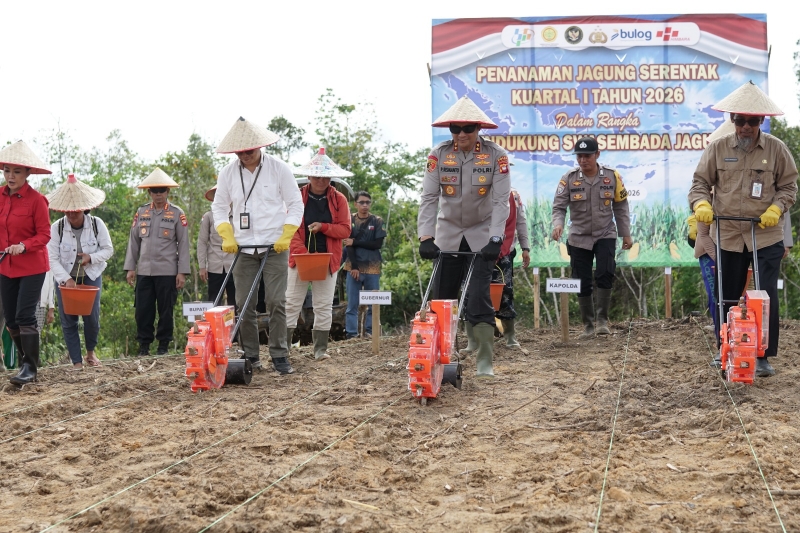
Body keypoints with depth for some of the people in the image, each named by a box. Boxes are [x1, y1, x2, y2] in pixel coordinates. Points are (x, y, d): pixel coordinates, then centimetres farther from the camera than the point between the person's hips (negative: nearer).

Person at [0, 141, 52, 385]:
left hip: (32, 266, -6)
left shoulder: (36, 200, -13)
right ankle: (25, 360, 27)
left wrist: (24, 246, -27)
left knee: (25, 316, -11)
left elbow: (44, 235, -12)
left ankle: (30, 368, -4)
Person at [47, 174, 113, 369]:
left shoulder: (97, 224, -9)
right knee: (68, 320, -2)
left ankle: (91, 352, 26)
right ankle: (77, 361, 7)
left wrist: (91, 257, -20)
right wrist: (66, 279, -25)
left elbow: (108, 249, -2)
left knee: (92, 317, -2)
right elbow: (53, 259, -13)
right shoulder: (57, 228, -12)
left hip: (91, 277, 0)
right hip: (66, 278, 0)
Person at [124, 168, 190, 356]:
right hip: (144, 271, 3)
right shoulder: (141, 212, 10)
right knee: (143, 310, 2)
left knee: (166, 310, 2)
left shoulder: (177, 213, 1)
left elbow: (183, 243, 0)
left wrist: (182, 272, -6)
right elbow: (133, 241, 12)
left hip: (167, 272, -3)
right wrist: (130, 268, 6)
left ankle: (163, 346, 12)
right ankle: (143, 346, 11)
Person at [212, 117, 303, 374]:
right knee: (244, 304, 2)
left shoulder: (279, 169, -4)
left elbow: (296, 205, 0)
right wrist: (227, 236, -2)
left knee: (276, 301, -7)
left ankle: (279, 355, 0)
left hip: (275, 246, -2)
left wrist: (286, 236, -10)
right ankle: (250, 356, 10)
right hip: (243, 247, 3)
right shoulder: (228, 172, 3)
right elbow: (219, 207, 11)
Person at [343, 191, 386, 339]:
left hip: (372, 267, 1)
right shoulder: (350, 220, 6)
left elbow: (378, 244, -3)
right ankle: (351, 334, -3)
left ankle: (369, 332, 5)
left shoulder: (377, 221, 7)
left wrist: (355, 242, -7)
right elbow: (348, 246, -2)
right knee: (352, 304, -3)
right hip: (354, 267, 0)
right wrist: (354, 267, -11)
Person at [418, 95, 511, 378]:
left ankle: (484, 362, -7)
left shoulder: (496, 156, -13)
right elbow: (429, 198, -12)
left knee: (479, 297, -13)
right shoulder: (439, 154, -9)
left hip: (482, 235, -2)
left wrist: (495, 239, -27)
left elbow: (501, 201, -17)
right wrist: (425, 238, -22)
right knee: (441, 298, 3)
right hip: (448, 235, 2)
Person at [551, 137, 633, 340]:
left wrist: (626, 234, 6)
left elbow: (620, 207, 5)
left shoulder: (612, 176, -4)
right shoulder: (569, 179, -7)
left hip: (605, 235, 0)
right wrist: (558, 224, -30)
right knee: (582, 283, 4)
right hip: (579, 238, 1)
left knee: (605, 274, -18)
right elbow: (559, 206, -10)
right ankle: (588, 326, 18)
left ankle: (602, 320, -2)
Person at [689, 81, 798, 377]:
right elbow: (700, 182, 4)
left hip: (766, 234, -2)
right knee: (727, 295, 11)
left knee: (766, 295, -5)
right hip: (728, 235, 2)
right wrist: (701, 204, -16)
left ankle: (764, 356, 0)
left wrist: (776, 208, -13)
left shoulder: (776, 149, -1)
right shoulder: (718, 149, 1)